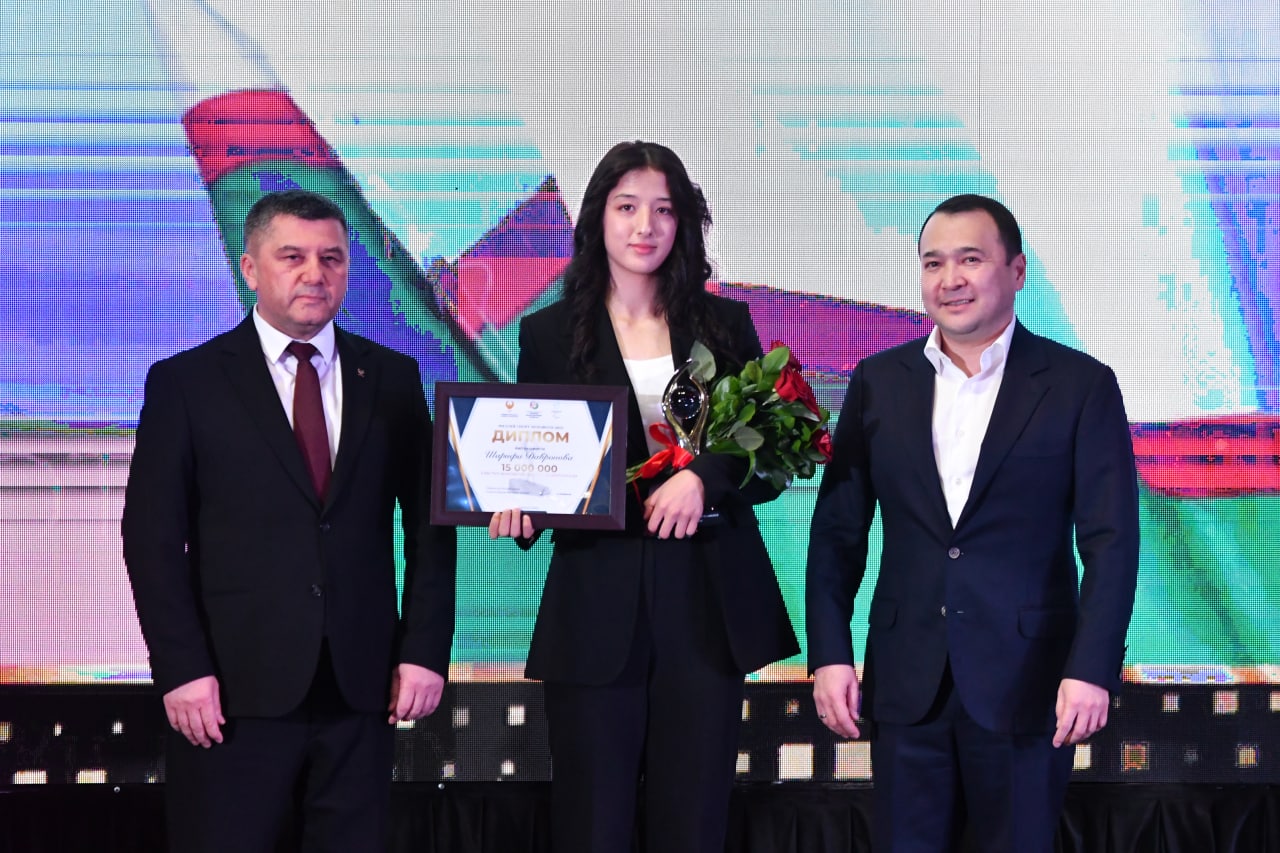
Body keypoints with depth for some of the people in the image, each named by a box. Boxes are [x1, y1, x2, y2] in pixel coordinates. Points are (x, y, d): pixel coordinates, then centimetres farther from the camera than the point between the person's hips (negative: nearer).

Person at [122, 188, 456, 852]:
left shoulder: (392, 379, 10)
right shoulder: (185, 383, 2)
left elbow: (429, 524, 10)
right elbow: (152, 536, -2)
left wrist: (425, 650, 2)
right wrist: (181, 670, -10)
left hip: (363, 688, 2)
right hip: (233, 690, -2)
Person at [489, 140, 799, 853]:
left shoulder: (725, 324, 10)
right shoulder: (551, 333, 8)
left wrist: (705, 476, -12)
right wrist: (518, 508, -15)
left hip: (708, 606, 1)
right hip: (597, 607, -1)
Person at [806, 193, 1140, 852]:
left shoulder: (1081, 386, -2)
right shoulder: (879, 383, 7)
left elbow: (1111, 542, -6)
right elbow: (837, 530, 9)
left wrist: (1092, 671, -15)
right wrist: (829, 655, 1)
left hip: (1027, 685, -2)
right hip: (907, 685, 3)